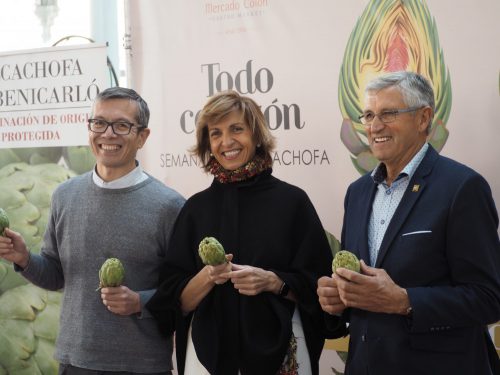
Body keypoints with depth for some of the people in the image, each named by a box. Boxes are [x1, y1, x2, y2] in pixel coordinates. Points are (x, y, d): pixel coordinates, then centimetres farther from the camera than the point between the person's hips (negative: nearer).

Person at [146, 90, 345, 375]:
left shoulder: (292, 201, -4)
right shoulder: (196, 208, 2)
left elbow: (318, 286, -1)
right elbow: (177, 302, 2)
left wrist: (272, 281, -17)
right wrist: (207, 277, -16)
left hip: (278, 351, -1)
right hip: (209, 351, 2)